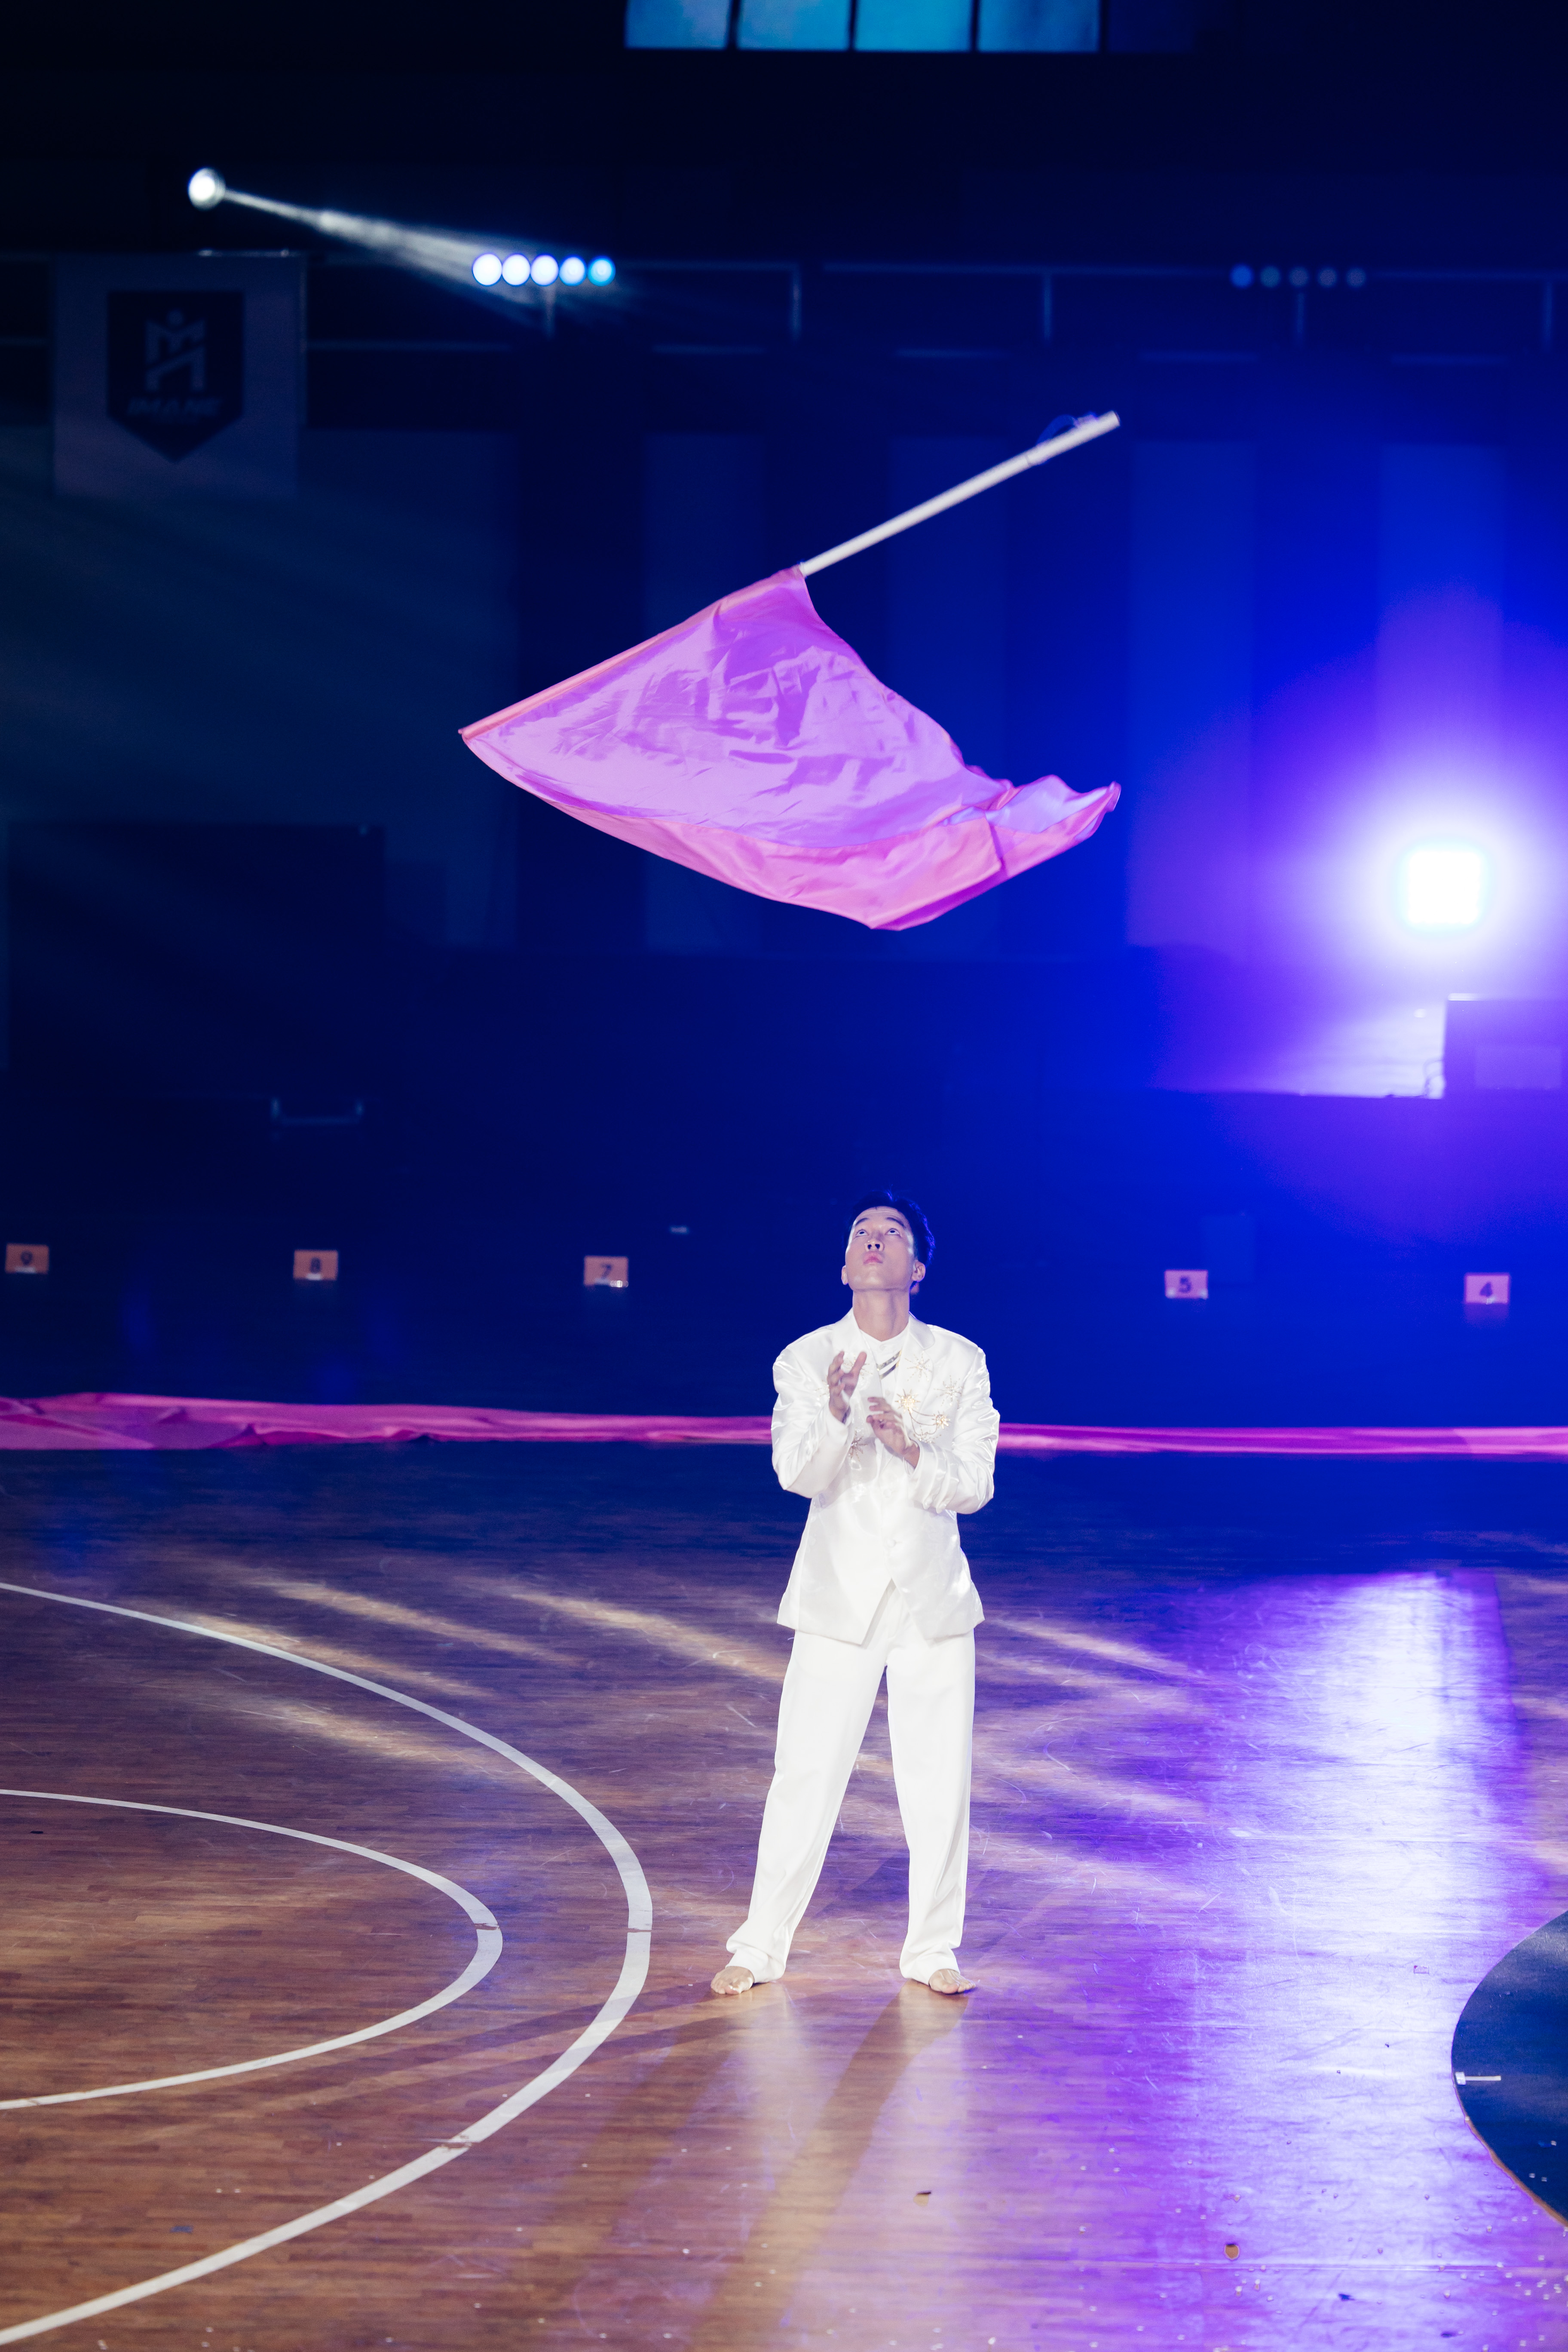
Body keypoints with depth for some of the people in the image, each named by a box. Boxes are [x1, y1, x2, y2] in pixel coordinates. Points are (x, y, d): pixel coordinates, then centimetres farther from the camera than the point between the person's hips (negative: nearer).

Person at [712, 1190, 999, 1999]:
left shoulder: (960, 1362, 0)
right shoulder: (806, 1361, -2)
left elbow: (975, 1484, -4)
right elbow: (797, 1473, -14)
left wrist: (911, 1449, -24)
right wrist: (836, 1416, -35)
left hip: (931, 1595, 1)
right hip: (839, 1597, -1)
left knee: (939, 1779, 2)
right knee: (806, 1773, -2)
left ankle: (932, 1948, 16)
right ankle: (760, 1945, 10)